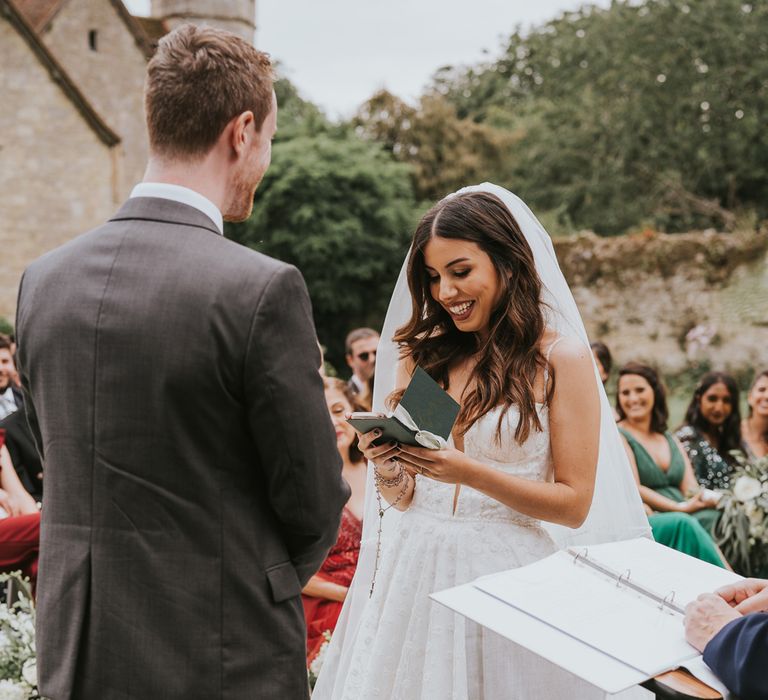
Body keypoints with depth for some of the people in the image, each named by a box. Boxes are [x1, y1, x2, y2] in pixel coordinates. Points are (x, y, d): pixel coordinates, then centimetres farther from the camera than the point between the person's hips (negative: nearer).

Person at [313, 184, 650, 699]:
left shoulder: (561, 357, -6)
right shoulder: (422, 353, 6)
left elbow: (574, 504, -7)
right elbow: (401, 498, 9)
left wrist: (469, 472, -18)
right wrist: (386, 467, -14)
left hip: (507, 574, -3)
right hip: (415, 572, 4)